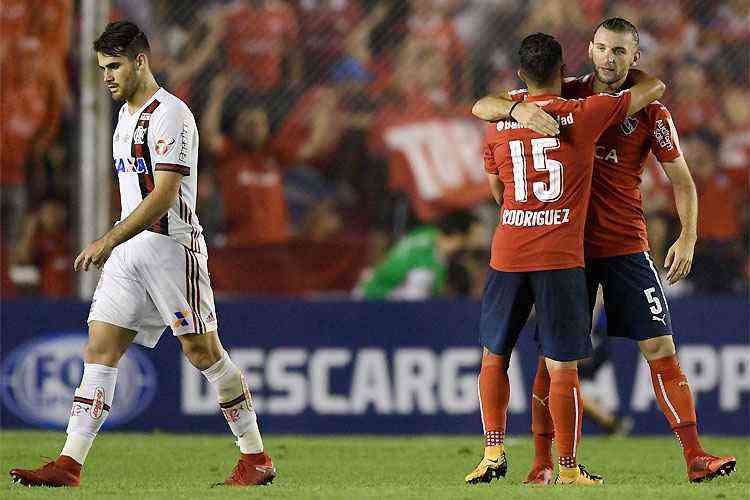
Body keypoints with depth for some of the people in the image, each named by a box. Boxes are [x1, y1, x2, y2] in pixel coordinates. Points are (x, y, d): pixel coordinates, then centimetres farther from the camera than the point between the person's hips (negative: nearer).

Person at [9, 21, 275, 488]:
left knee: (202, 350, -5)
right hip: (129, 250, 9)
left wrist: (111, 239, -26)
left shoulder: (170, 115, -12)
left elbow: (165, 195, -21)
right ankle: (69, 464, -8)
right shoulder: (127, 115, 17)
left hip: (172, 244, -9)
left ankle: (257, 458, 7)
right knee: (100, 349, -2)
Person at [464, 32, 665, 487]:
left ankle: (494, 452, 9)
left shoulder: (497, 126, 6)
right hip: (561, 259, -3)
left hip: (507, 256, 3)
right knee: (563, 367, 0)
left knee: (494, 357, 17)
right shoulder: (585, 115, -4)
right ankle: (569, 469, 3)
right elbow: (654, 88, 7)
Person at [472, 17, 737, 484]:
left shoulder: (651, 113, 0)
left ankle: (695, 458, -4)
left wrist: (688, 238, -11)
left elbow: (682, 180, 4)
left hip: (626, 247, 0)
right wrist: (521, 109, -23)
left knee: (660, 348, -5)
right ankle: (542, 464, 9)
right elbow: (482, 107, -1)